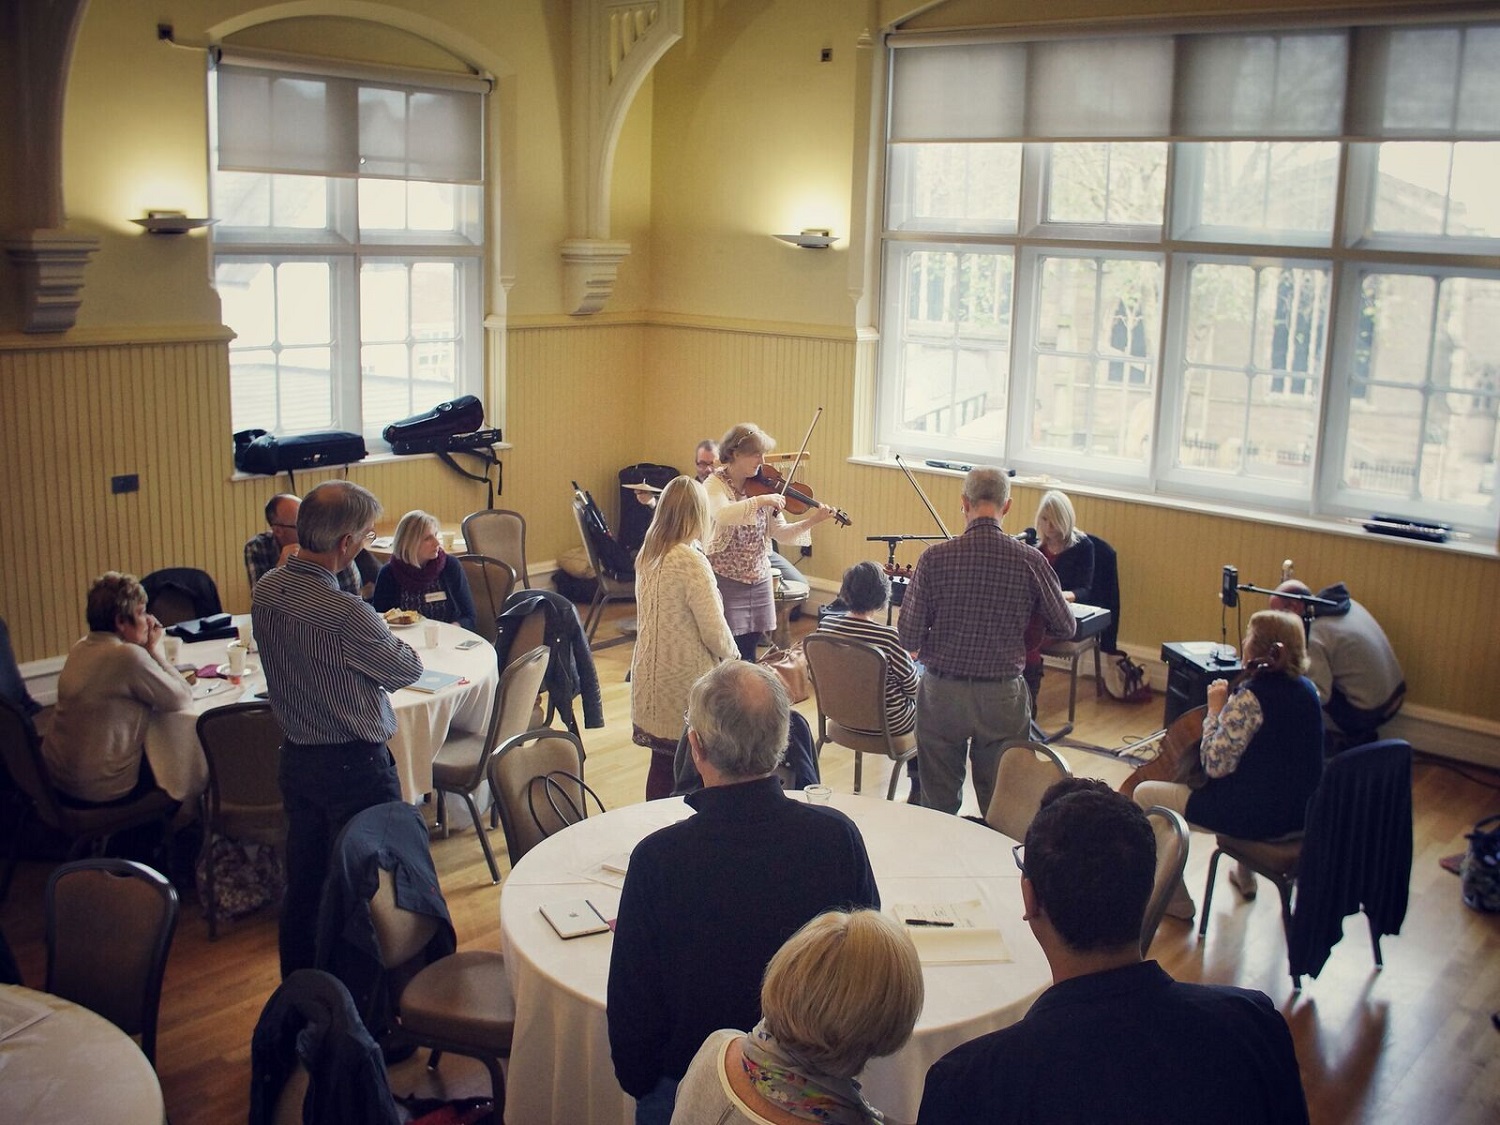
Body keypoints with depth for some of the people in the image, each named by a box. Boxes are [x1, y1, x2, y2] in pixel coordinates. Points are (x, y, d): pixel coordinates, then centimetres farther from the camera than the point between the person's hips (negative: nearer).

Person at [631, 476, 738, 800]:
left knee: (661, 766, 16)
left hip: (651, 681, 7)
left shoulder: (647, 555, 5)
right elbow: (714, 631, -18)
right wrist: (732, 655, 3)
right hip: (686, 683, -7)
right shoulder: (691, 561, -19)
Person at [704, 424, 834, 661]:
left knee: (749, 646, 10)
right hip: (725, 577, -5)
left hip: (759, 577, 5)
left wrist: (811, 522, -11)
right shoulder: (715, 484, -11)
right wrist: (760, 501, -36)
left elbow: (779, 531, 3)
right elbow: (721, 515, -33)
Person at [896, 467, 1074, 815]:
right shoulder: (1030, 561, -9)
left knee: (939, 803, 15)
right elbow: (1065, 629, 2)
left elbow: (909, 638, -10)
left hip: (942, 694, 0)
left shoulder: (934, 558, -11)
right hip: (1003, 696, 0)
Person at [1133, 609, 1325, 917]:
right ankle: (1245, 876, 51)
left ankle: (1177, 900, 13)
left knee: (1144, 794, 2)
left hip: (1259, 816, -9)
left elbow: (1215, 765, -23)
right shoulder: (1307, 689, 1)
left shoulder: (1250, 697, -24)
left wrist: (1215, 711, -13)